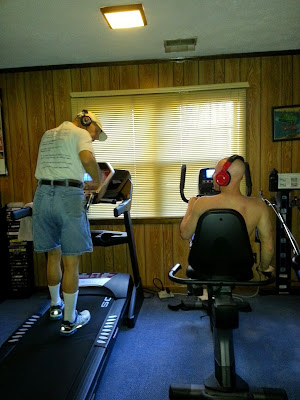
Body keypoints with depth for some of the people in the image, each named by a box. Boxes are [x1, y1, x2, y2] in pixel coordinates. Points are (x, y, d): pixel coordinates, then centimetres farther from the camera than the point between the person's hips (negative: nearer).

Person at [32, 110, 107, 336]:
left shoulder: (48, 135, 25)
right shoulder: (80, 134, 2)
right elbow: (87, 158, -19)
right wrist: (100, 183, -4)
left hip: (43, 195, 7)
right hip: (68, 198, -7)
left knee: (53, 255, 21)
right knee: (71, 262, 2)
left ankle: (56, 306, 39)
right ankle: (70, 320, 13)